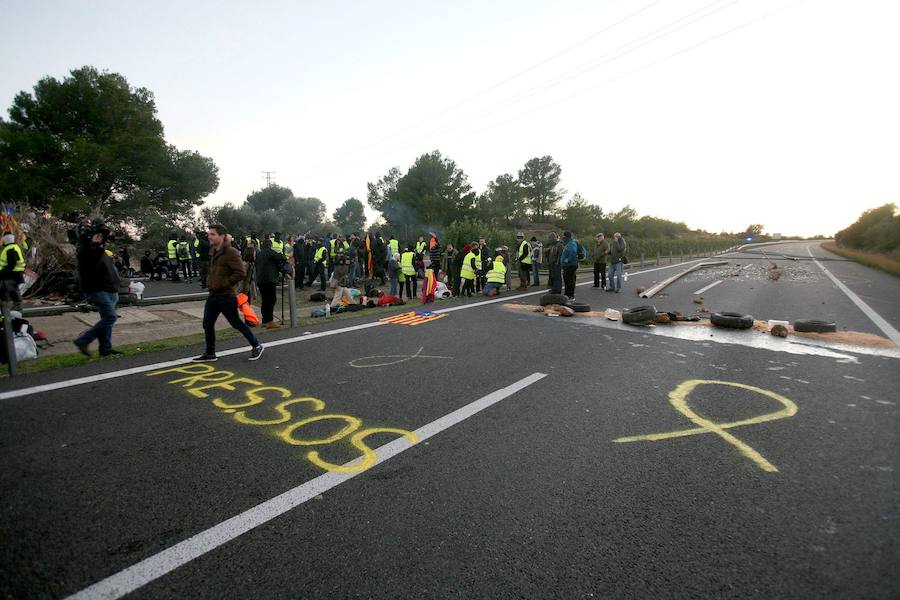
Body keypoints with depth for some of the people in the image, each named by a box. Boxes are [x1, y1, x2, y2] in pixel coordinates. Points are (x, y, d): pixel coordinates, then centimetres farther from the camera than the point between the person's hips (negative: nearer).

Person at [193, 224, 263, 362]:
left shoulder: (231, 252, -17)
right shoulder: (215, 252, 12)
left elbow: (240, 273, -24)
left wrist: (223, 284, -22)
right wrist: (209, 282, 15)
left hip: (226, 296, -9)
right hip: (213, 296, 9)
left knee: (236, 323, 2)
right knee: (207, 324, 10)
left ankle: (256, 346, 18)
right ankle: (210, 354, 23)